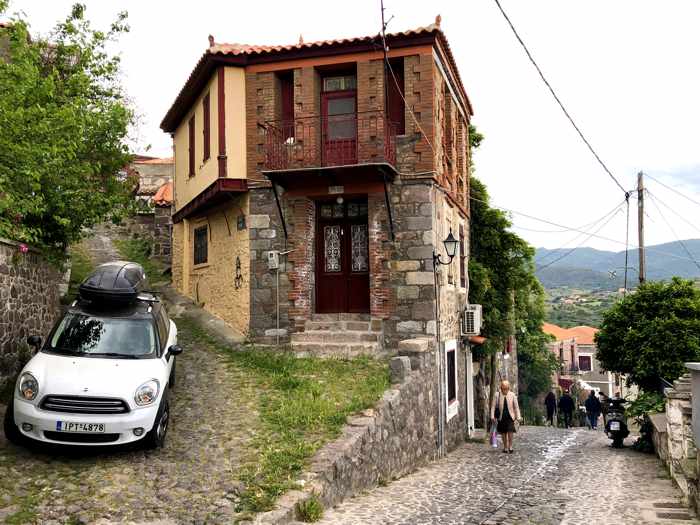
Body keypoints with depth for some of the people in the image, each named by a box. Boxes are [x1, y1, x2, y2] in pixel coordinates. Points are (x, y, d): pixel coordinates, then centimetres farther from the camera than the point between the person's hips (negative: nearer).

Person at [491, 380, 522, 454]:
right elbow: (493, 406, 2)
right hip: (501, 417, 1)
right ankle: (505, 448, 17)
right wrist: (492, 416, -5)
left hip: (510, 417, -1)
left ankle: (510, 447, 5)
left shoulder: (512, 395, 0)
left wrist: (518, 417, 0)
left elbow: (516, 407, 4)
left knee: (510, 432, -9)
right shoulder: (498, 395, -1)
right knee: (503, 433, 5)